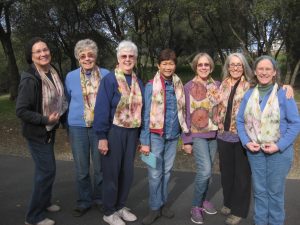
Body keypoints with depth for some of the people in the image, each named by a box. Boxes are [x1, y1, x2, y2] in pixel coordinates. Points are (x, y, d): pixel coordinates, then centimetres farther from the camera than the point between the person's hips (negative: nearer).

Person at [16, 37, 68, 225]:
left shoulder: (53, 74, 1)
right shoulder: (30, 80, -23)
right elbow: (21, 111, -22)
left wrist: (59, 117, 8)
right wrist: (45, 120, -24)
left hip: (49, 130, 8)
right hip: (37, 132, -7)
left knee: (46, 168, 18)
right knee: (47, 170, -4)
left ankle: (44, 202, 38)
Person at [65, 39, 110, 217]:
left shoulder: (106, 75, 0)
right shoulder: (71, 77, 2)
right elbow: (67, 102, 13)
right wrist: (69, 124, 12)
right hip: (78, 127, 1)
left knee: (100, 167, 10)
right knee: (81, 168, 9)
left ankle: (100, 198, 30)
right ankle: (84, 201, 27)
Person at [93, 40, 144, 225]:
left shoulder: (138, 82, 8)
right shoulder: (109, 80, -10)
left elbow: (140, 108, 11)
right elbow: (101, 109, -14)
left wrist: (140, 135, 10)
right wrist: (102, 137, -18)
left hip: (132, 132, 5)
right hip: (114, 132, -5)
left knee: (128, 172, 14)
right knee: (112, 172, 5)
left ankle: (121, 206, 33)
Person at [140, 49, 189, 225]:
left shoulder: (179, 85, 5)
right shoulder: (151, 86, -8)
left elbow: (182, 112, 12)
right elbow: (146, 115, -8)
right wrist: (144, 141, -10)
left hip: (173, 136, 4)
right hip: (156, 136, -4)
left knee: (167, 172, 15)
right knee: (155, 174, 2)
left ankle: (164, 203, 30)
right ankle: (155, 207, 18)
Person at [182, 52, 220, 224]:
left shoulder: (217, 86, 6)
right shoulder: (189, 87, -4)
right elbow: (185, 115, -4)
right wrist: (187, 140, -6)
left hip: (214, 134, 4)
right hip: (197, 135, -4)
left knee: (208, 170, 12)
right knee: (205, 170, -13)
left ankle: (203, 199, 32)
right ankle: (196, 206, 6)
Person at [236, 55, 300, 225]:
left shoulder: (283, 94, -8)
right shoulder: (249, 94, 2)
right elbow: (240, 121, 5)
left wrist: (279, 145, -16)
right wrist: (246, 142, -8)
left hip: (279, 151, -3)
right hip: (255, 150, 3)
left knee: (275, 191, 10)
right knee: (259, 191, 14)